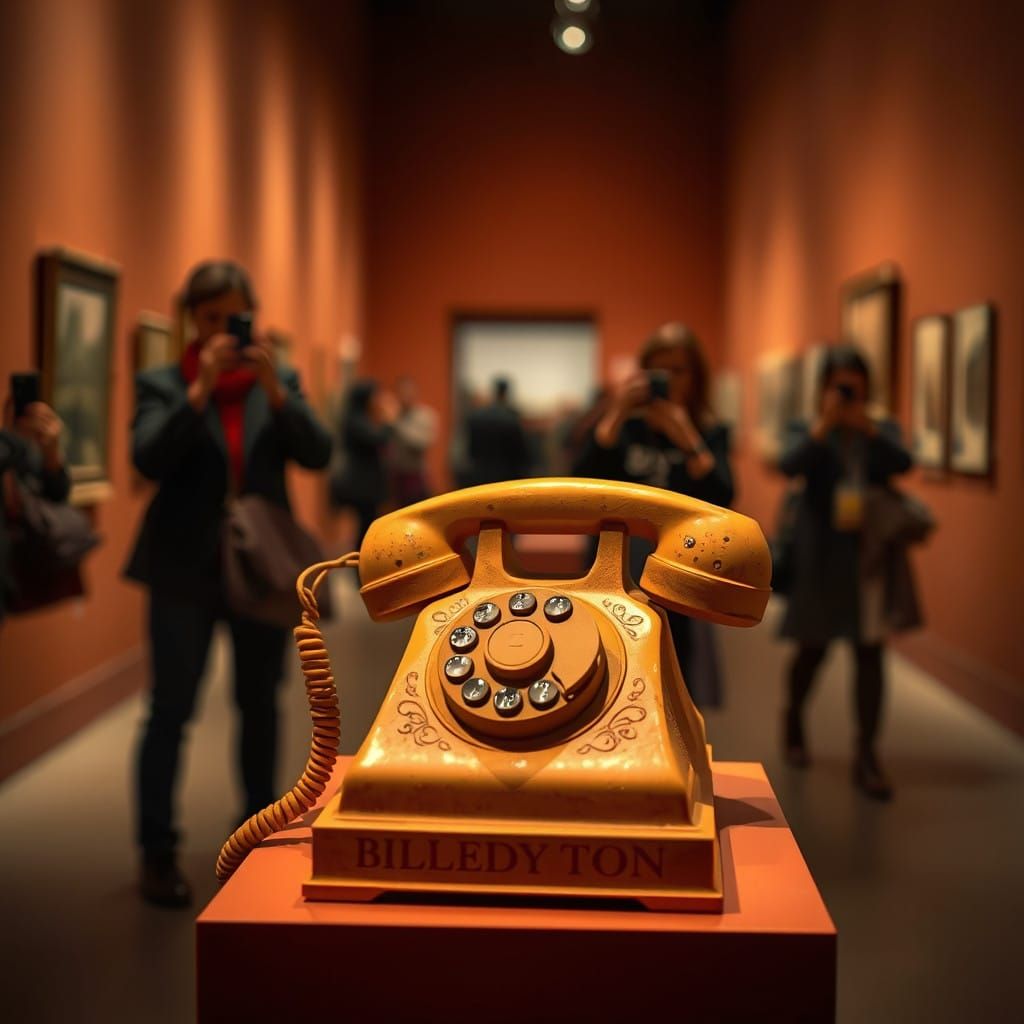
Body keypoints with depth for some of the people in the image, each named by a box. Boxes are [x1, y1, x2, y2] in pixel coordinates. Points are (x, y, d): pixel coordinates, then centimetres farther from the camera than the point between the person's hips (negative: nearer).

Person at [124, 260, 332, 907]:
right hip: (185, 570, -2)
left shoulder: (280, 380, 5)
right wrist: (201, 387, -22)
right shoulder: (163, 383, -1)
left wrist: (273, 388, -19)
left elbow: (318, 453, -6)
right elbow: (148, 458, -16)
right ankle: (158, 853, 7)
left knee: (260, 705, 13)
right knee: (171, 711, -2)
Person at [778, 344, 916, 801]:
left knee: (870, 652, -2)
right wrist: (824, 423, -17)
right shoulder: (807, 431, 3)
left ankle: (866, 757, 3)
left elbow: (902, 463, -12)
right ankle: (793, 724, 38)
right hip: (822, 554, -1)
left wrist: (866, 426, -17)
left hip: (871, 553, 2)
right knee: (813, 648, 10)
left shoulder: (881, 431, 8)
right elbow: (790, 465, -17)